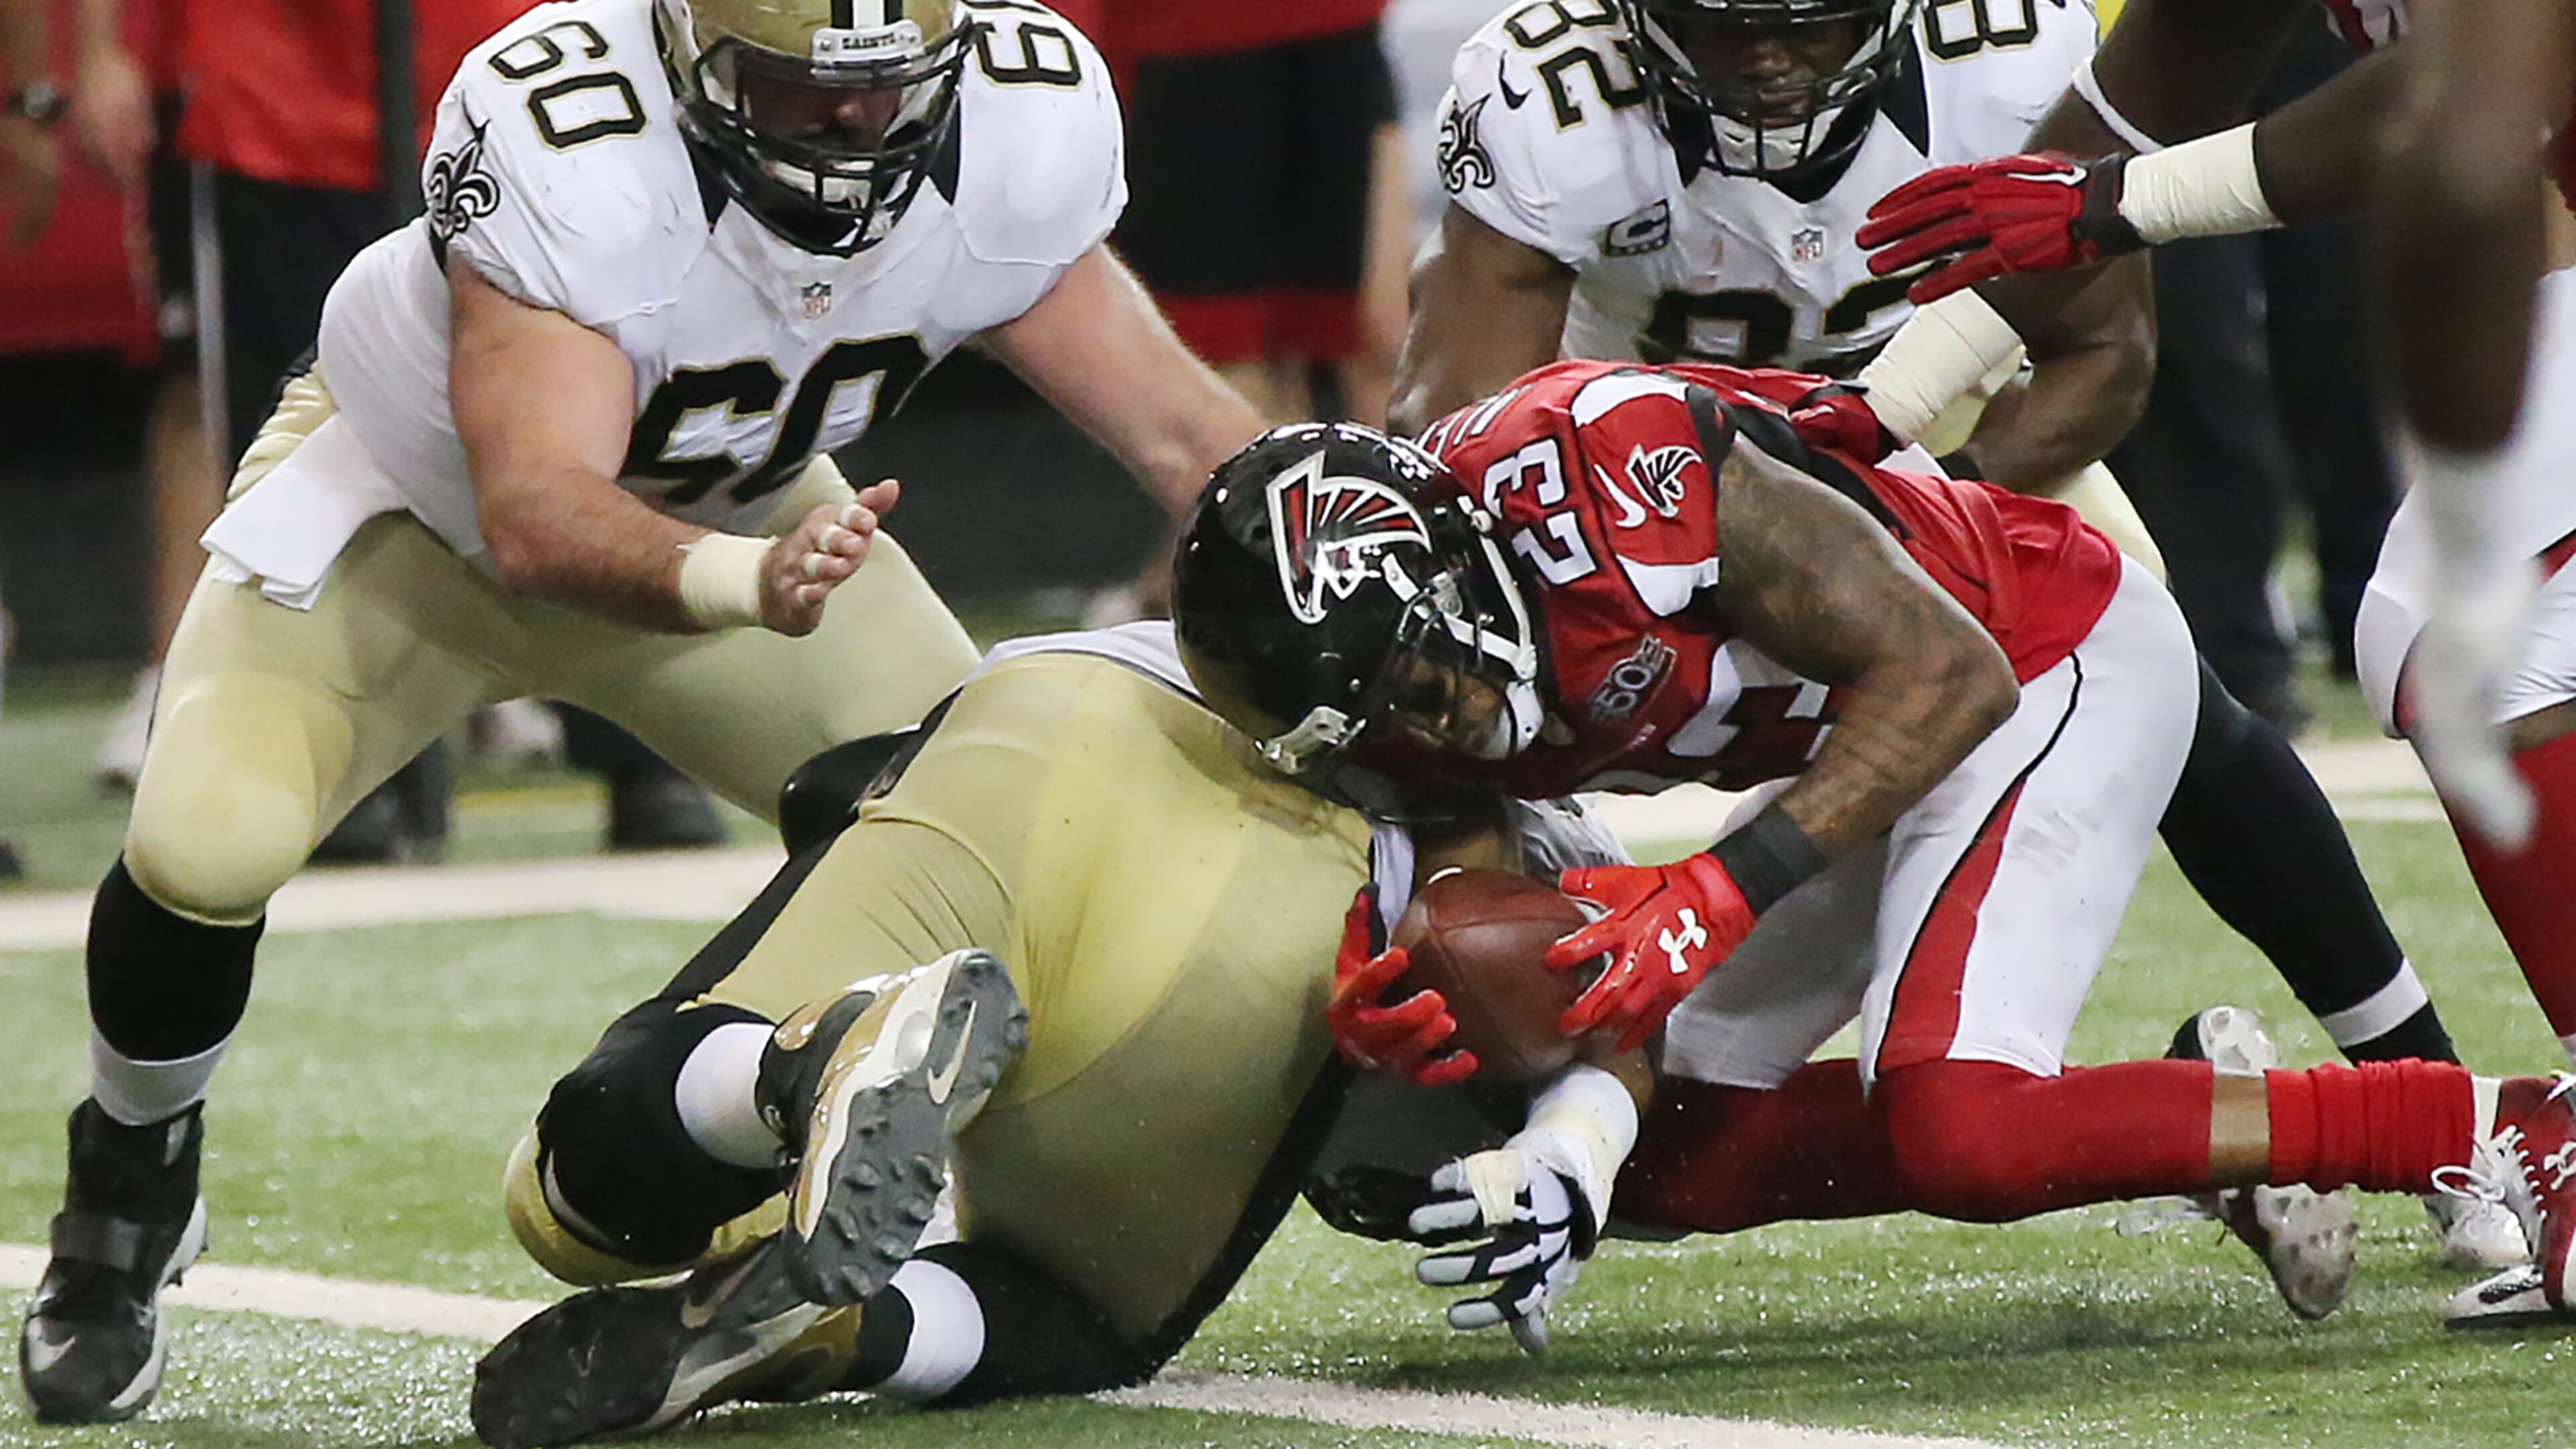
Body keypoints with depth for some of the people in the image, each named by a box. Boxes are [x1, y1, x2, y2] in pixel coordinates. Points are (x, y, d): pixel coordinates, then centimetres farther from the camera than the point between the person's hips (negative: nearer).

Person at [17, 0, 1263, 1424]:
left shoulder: (1020, 127, -26)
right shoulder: (563, 135, -41)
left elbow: (1184, 431, -18)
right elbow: (537, 518, -48)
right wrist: (744, 583, -67)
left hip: (734, 516, 4)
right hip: (416, 501, -4)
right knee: (204, 844, -25)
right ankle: (133, 1172, 6)